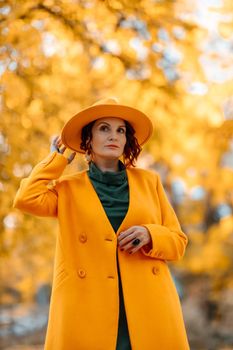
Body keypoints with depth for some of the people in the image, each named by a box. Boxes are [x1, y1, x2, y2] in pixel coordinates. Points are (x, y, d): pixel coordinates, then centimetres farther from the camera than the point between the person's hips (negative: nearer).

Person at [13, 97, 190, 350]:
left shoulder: (149, 181, 14)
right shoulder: (68, 188, 11)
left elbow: (178, 241, 15)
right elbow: (27, 199, -9)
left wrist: (149, 235, -8)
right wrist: (58, 158, 8)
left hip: (147, 311, 2)